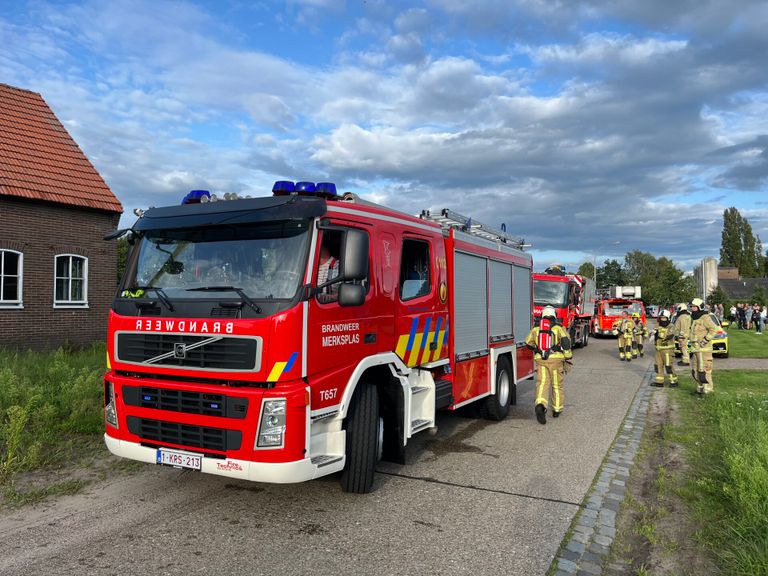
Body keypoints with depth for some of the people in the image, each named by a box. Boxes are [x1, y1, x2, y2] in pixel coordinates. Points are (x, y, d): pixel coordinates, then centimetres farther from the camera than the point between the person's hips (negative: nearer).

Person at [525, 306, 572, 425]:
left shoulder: (536, 329, 11)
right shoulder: (558, 328, 3)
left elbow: (528, 343, 17)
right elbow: (565, 340, -12)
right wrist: (568, 356, -6)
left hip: (540, 360, 1)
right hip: (556, 359, -1)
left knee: (542, 384, -6)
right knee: (557, 385, 14)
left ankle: (540, 405, -31)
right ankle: (557, 409, 25)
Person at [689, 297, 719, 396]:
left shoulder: (705, 318, -12)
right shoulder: (694, 319, 18)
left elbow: (714, 329, -22)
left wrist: (705, 340, -21)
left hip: (704, 349, -10)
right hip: (696, 349, 10)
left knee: (704, 370, -8)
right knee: (695, 371, 12)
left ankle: (708, 389, -1)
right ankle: (700, 388, 22)